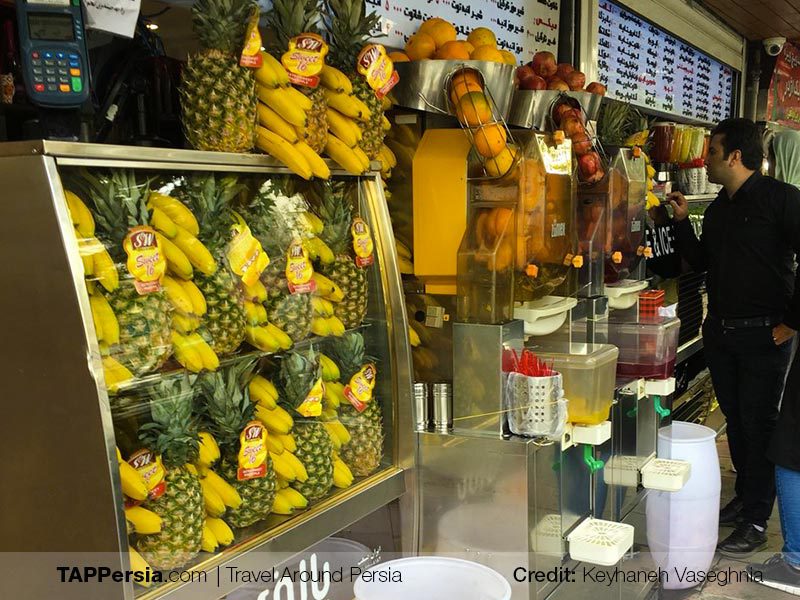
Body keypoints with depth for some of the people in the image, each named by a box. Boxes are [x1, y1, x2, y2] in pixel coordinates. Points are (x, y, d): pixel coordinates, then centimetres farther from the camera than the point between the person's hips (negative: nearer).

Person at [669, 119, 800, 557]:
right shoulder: (718, 209, 12)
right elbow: (701, 262, 19)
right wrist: (682, 221, 9)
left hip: (764, 335, -7)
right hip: (720, 332, 7)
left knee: (758, 422, -1)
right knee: (735, 418, 15)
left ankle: (756, 521, 9)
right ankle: (744, 499, 31)